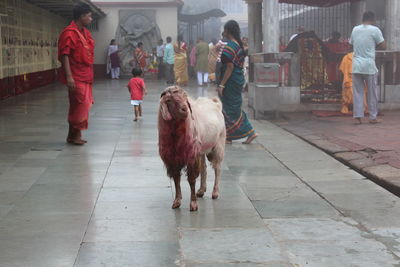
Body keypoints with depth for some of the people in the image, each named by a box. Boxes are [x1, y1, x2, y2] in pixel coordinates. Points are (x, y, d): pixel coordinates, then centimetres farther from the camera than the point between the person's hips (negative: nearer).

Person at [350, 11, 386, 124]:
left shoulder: (355, 29, 10)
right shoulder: (375, 30, -4)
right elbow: (383, 46, -3)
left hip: (356, 65, 4)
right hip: (369, 65, -3)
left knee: (358, 92, 5)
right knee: (372, 92, 7)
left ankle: (358, 117, 1)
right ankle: (373, 117, 12)